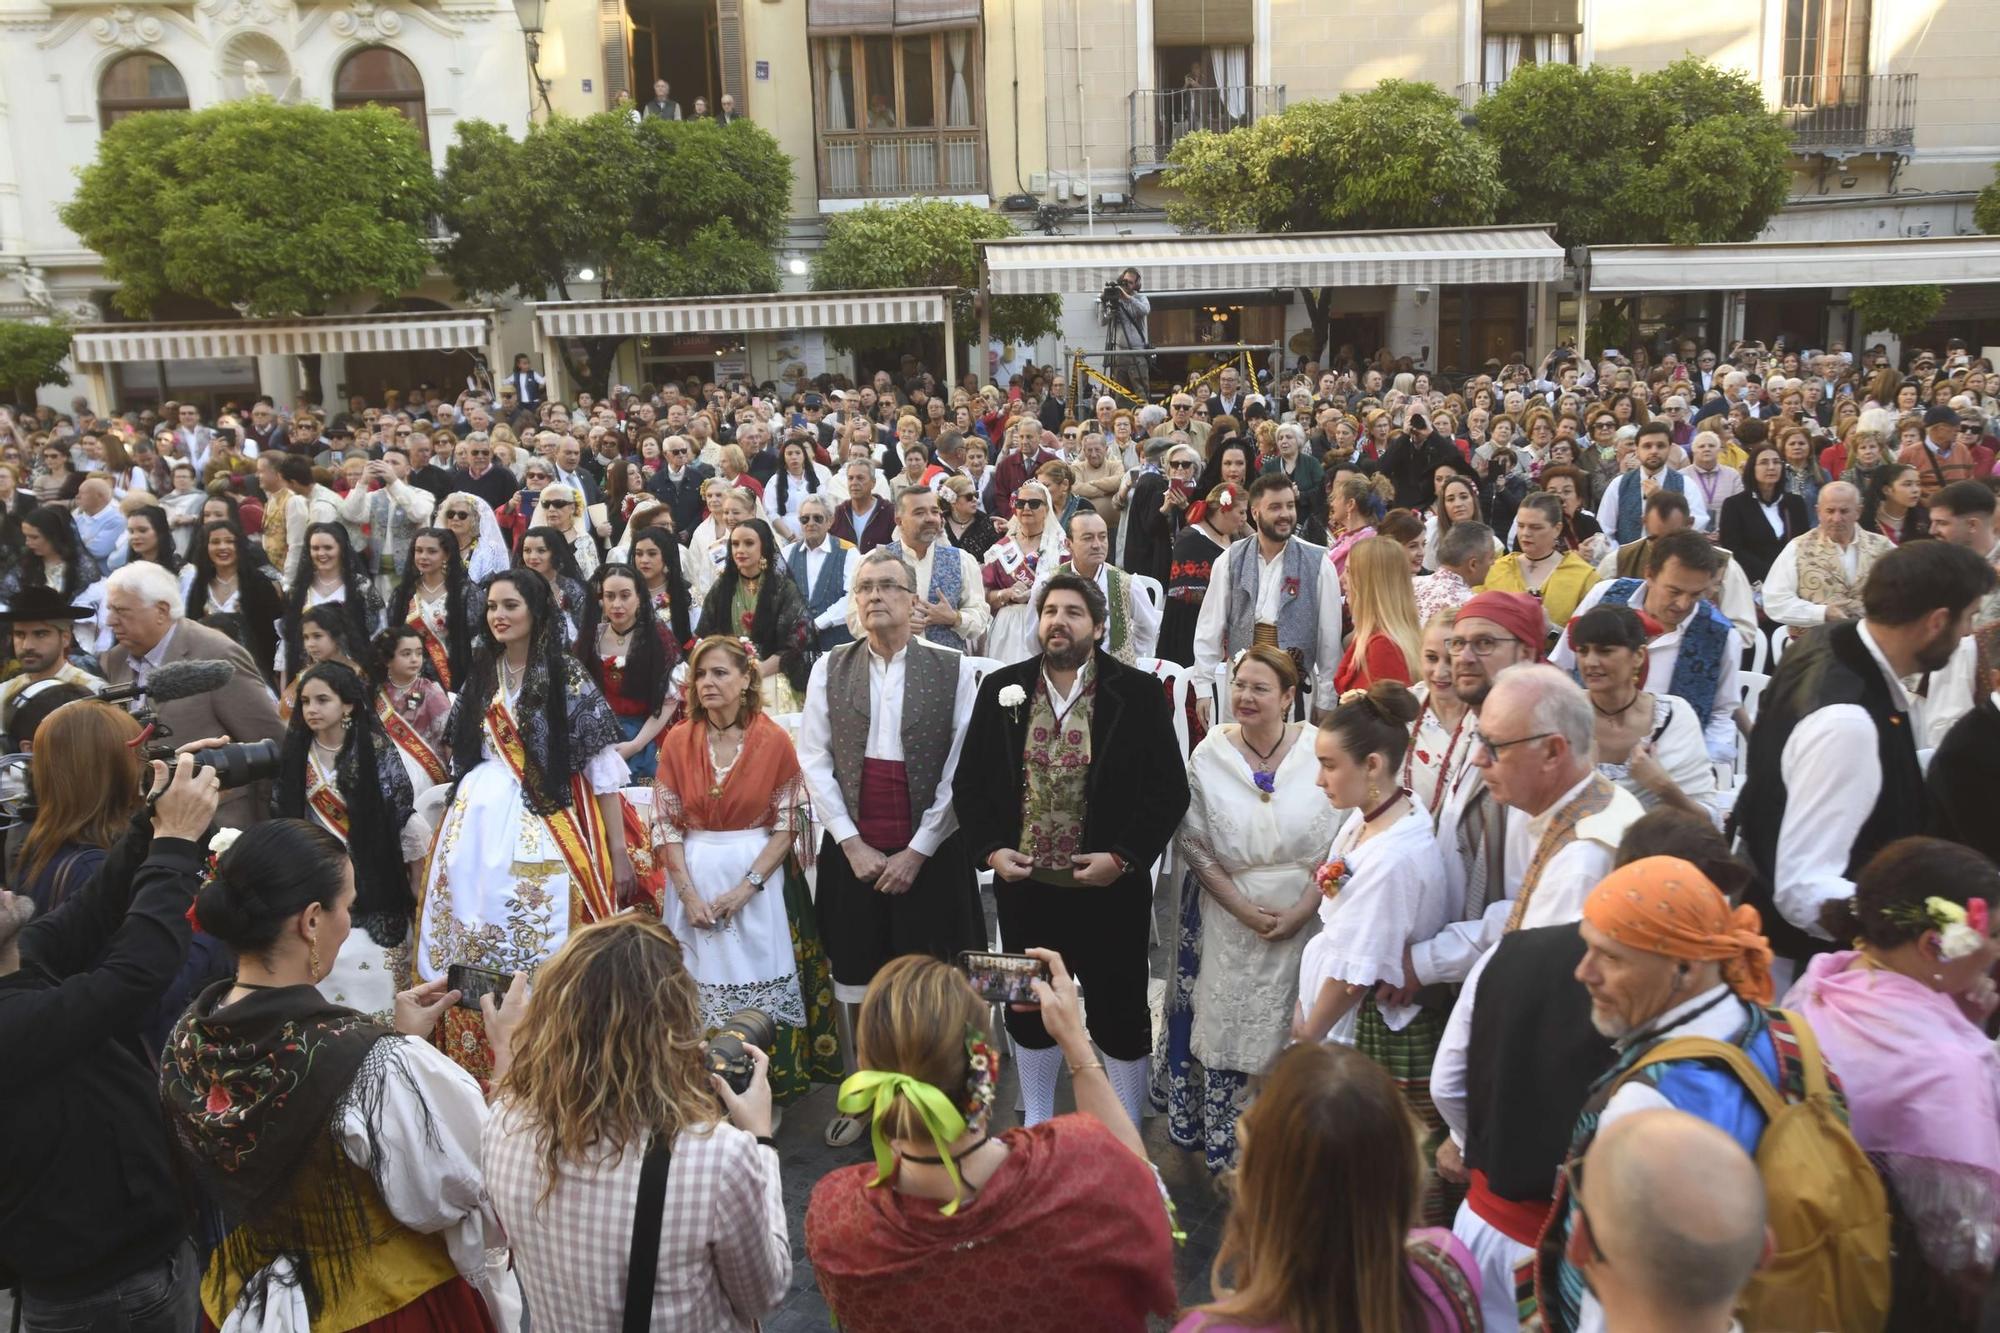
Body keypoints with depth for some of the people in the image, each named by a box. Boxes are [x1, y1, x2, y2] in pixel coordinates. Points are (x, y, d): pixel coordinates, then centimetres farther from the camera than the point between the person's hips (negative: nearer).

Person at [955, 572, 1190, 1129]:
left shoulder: (1137, 693, -7)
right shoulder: (1003, 688, 2)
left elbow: (1169, 789, -7)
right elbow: (969, 783, 6)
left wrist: (1123, 857, -15)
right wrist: (991, 849, -6)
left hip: (1111, 887, -3)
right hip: (1023, 883, 3)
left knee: (1121, 1014, 9)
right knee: (1028, 1009, 16)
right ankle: (1036, 1125, 36)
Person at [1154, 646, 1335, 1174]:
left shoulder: (1320, 751, -7)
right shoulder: (1209, 755, -4)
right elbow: (1193, 844, -2)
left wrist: (1302, 910, -12)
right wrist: (1244, 908, -10)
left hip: (1303, 921, 0)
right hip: (1227, 919, 1)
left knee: (1293, 1038, 7)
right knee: (1224, 1031, 7)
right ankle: (1223, 1154, 26)